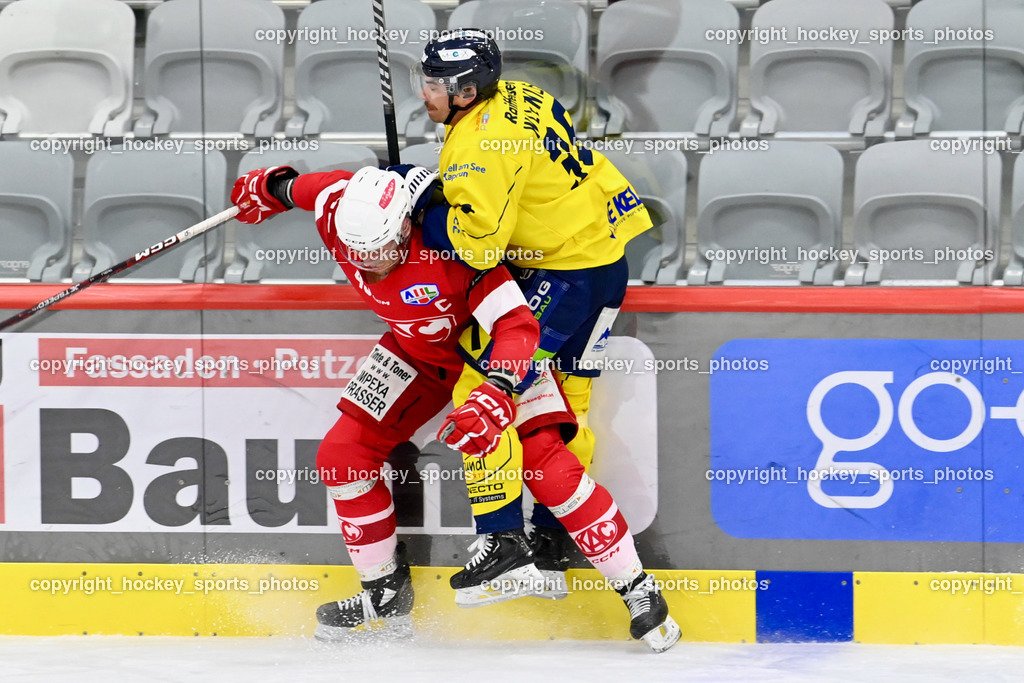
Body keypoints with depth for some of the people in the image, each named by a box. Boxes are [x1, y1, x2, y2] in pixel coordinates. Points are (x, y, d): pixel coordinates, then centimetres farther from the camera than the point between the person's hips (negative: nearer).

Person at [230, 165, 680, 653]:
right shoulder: (337, 207, -23)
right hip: (418, 348, 6)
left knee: (544, 463, -19)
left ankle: (639, 591, -9)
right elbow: (301, 187, 1)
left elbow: (517, 324, -40)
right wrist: (268, 188, 21)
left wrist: (494, 396, -54)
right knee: (341, 456, 0)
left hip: (497, 343, -6)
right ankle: (386, 593, 17)